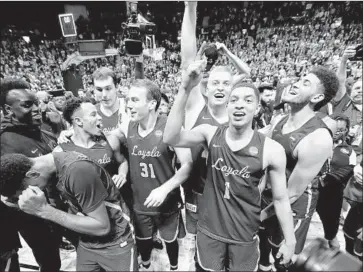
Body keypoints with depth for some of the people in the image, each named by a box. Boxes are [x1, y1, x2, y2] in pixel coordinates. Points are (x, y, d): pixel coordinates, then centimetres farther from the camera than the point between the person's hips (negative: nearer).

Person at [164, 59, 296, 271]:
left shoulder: (272, 150, -16)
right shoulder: (210, 134, -13)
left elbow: (281, 199, -5)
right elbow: (171, 139, -29)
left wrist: (290, 241, 4)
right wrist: (185, 89, -37)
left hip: (245, 237, 0)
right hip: (208, 231, 1)